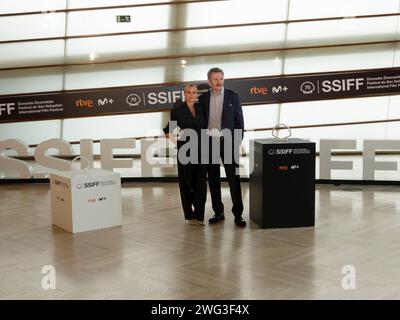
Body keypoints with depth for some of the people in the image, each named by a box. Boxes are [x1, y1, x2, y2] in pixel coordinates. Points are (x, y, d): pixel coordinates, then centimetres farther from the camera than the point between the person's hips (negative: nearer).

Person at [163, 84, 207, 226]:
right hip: (185, 151, -3)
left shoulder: (201, 109, 9)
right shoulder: (177, 111, -2)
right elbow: (168, 130, 3)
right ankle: (190, 215, 14)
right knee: (187, 184, 4)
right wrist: (173, 138, -14)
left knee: (201, 183, 1)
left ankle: (199, 215, 10)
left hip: (200, 150, 3)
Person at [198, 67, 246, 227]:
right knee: (213, 179, 7)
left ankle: (238, 214, 0)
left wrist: (238, 143, -5)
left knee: (233, 179, -4)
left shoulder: (233, 96, 1)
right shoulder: (203, 98, 6)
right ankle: (218, 212, 17)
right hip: (209, 142, 3)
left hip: (228, 142, -2)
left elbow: (239, 121, 1)